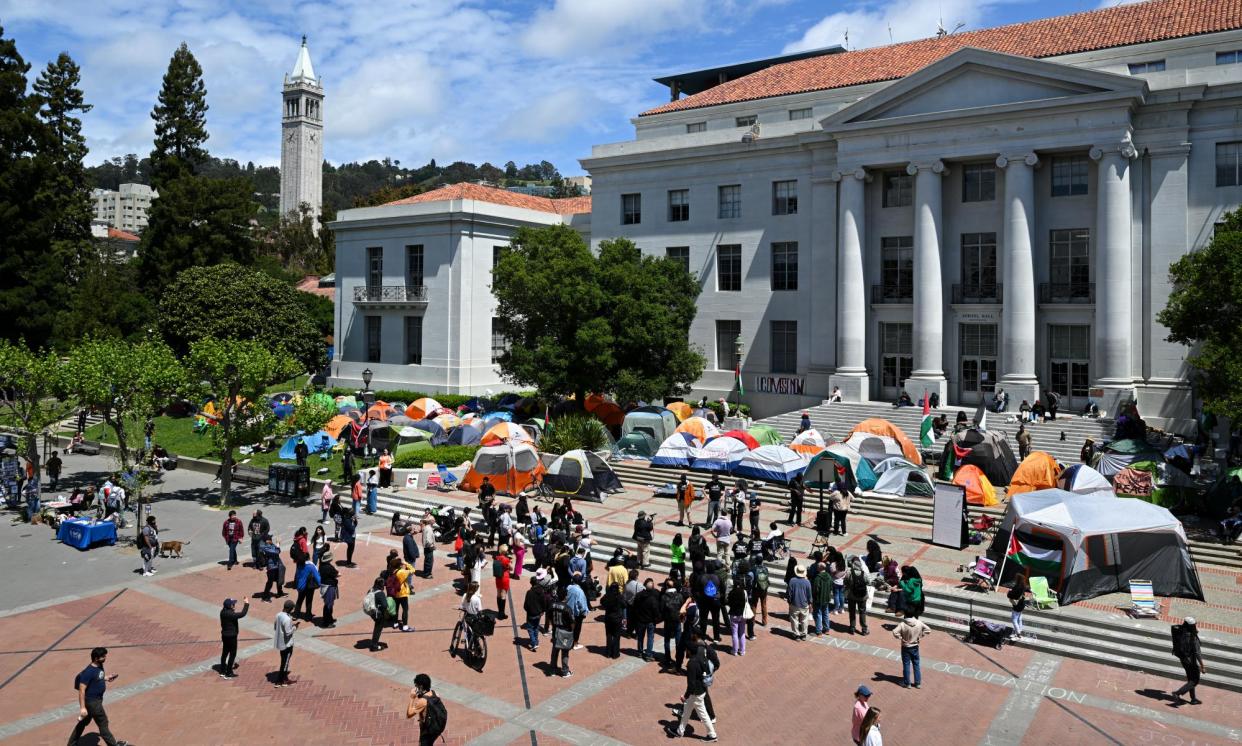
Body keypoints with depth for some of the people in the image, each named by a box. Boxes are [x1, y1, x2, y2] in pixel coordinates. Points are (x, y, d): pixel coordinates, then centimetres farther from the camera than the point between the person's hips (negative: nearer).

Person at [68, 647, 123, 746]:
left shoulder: (100, 666, 0)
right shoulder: (89, 672, -28)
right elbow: (81, 690, -26)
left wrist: (106, 678, 8)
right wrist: (82, 707, -26)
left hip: (97, 699, 8)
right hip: (92, 701, -8)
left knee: (84, 722, 21)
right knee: (103, 723, 6)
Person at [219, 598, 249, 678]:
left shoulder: (223, 612, -1)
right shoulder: (231, 614, -27)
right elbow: (242, 614, -31)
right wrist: (246, 604, -25)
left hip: (224, 635, 9)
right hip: (231, 636, -9)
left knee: (225, 652, 19)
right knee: (232, 654, 3)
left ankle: (222, 671, 28)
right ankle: (229, 673, 7)